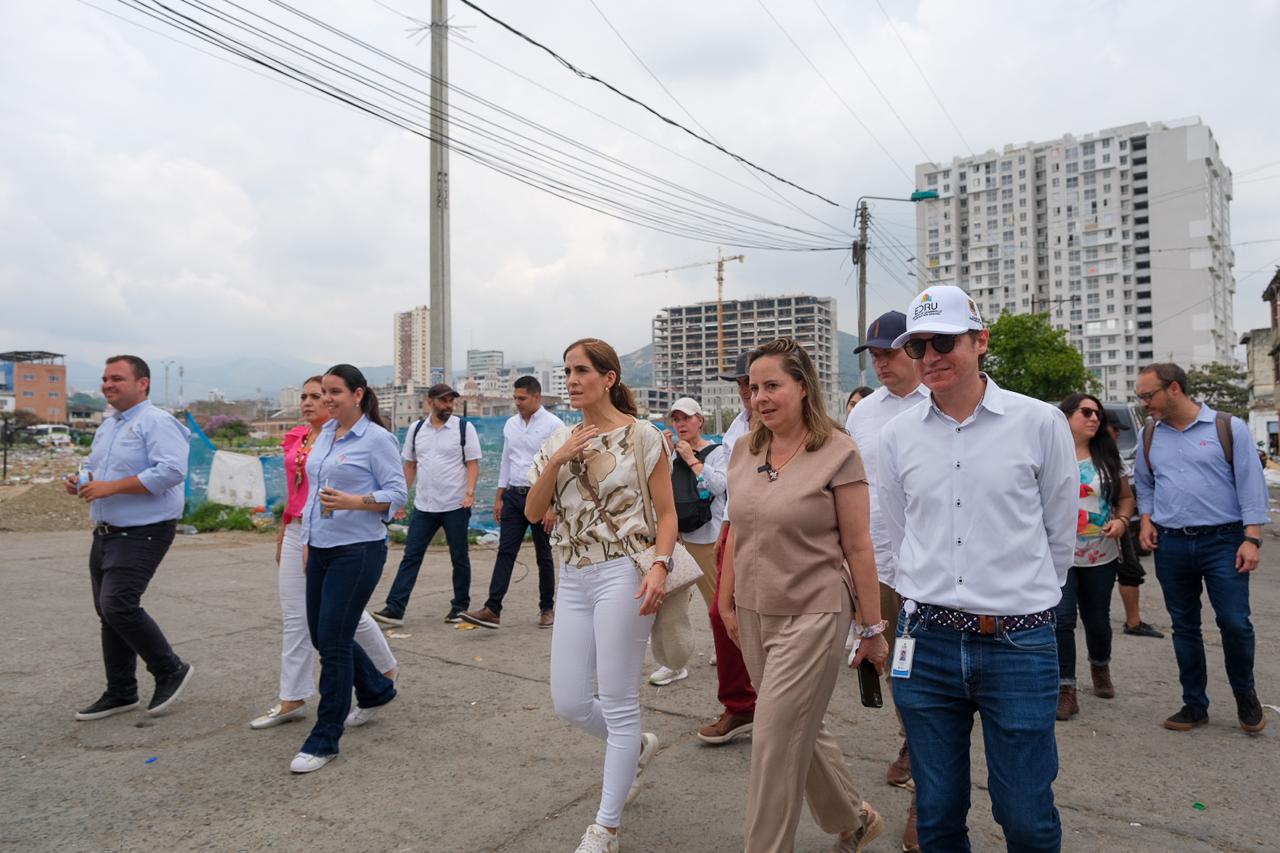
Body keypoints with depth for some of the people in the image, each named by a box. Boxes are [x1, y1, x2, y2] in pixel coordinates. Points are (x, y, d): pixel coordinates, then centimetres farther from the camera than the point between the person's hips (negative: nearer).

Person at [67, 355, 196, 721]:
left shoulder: (157, 422, -13)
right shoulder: (107, 425, 16)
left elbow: (172, 470, -27)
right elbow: (92, 467, 27)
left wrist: (111, 486, -25)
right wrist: (79, 482, 3)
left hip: (143, 533, -9)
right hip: (106, 533, 9)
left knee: (119, 606, -16)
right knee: (108, 613, 12)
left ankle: (171, 670, 4)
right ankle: (120, 693, 24)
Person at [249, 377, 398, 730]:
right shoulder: (296, 438, 10)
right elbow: (293, 492, 17)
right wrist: (283, 534, 17)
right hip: (297, 534, 7)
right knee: (294, 618, 8)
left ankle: (387, 671, 30)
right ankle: (292, 700, 17)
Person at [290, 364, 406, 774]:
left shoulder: (377, 439, -11)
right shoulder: (325, 433, 11)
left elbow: (397, 493, -12)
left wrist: (352, 502, -27)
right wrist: (308, 540, 17)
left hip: (357, 551, -8)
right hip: (321, 550, 8)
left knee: (332, 640, -5)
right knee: (322, 635, 14)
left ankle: (324, 739, 11)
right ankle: (376, 690, 39)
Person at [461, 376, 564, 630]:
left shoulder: (553, 425, -10)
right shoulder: (510, 424, 8)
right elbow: (506, 461, 15)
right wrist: (499, 497, 11)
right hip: (513, 495, 5)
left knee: (543, 555, 8)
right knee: (505, 552, -1)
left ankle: (547, 608, 22)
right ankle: (492, 609, -3)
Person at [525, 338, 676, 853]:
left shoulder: (641, 435, -6)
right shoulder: (559, 441, 9)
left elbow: (667, 513, -5)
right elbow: (533, 512, 3)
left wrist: (659, 565, -21)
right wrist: (557, 460, -10)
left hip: (622, 575, -6)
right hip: (572, 579, 6)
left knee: (617, 704, 2)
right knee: (569, 703, 9)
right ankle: (636, 747, 40)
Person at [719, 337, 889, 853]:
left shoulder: (837, 453, -12)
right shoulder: (744, 452, 4)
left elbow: (858, 547, -10)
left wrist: (873, 629, -7)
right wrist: (727, 604, 13)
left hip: (812, 616, -6)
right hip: (755, 615, 6)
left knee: (776, 743, -1)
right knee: (801, 731, 20)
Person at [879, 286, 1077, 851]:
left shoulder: (1040, 422, -4)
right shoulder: (898, 435, 3)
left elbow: (1059, 534, 5)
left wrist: (1022, 599, 12)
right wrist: (930, 601, 13)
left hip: (1019, 645, -2)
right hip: (927, 643, 2)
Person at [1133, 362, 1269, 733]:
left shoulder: (1228, 428, -3)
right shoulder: (1150, 436, 9)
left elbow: (1251, 484, -4)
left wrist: (1251, 539, -9)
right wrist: (1146, 521, 5)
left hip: (1223, 542, -4)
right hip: (1171, 546, 4)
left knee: (1235, 623, -5)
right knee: (1184, 627, 9)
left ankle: (1245, 696, 22)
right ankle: (1194, 705, 22)